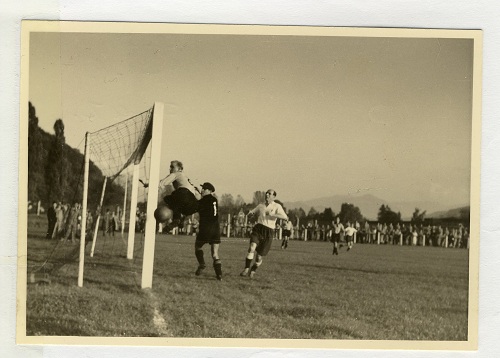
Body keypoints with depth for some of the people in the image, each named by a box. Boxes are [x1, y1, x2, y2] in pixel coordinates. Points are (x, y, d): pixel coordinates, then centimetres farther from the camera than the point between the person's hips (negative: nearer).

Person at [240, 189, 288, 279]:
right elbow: (251, 213, 29)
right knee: (252, 248, -25)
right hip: (258, 228, 2)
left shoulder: (276, 206, 1)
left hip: (268, 232, -2)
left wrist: (272, 215, -24)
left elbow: (285, 218, -13)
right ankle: (246, 269, -22)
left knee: (259, 256, 2)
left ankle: (253, 271, 29)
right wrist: (250, 212, 4)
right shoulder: (261, 206, 14)